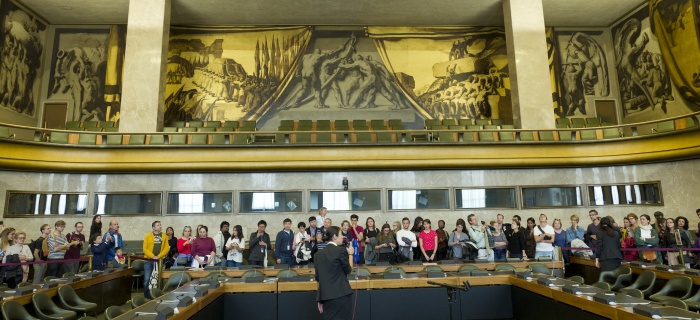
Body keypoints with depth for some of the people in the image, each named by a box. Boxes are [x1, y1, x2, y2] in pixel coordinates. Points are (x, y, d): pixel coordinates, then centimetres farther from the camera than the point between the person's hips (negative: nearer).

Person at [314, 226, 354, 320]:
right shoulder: (341, 250, -7)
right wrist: (350, 254, 15)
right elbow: (348, 270, 2)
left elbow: (317, 278, 10)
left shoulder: (318, 254, 9)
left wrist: (320, 299, 16)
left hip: (326, 296, 5)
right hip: (342, 295, -5)